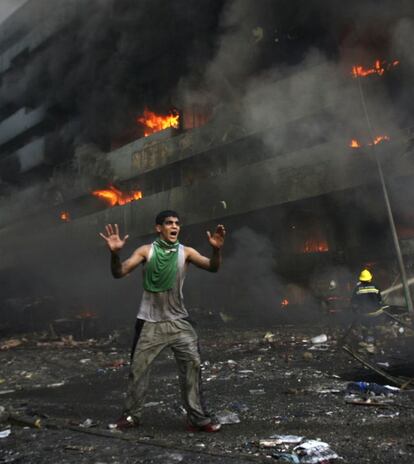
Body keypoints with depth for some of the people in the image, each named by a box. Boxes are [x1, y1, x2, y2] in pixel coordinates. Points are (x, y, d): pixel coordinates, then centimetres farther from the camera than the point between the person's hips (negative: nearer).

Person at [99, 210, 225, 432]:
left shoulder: (185, 252, -4)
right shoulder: (146, 251, -7)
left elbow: (213, 267, -14)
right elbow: (119, 273, -11)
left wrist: (216, 249, -34)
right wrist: (115, 253, -31)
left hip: (178, 321, 1)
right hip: (149, 322, -1)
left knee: (192, 364, -2)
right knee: (138, 367, 9)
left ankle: (197, 418, 12)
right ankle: (131, 415, 31)